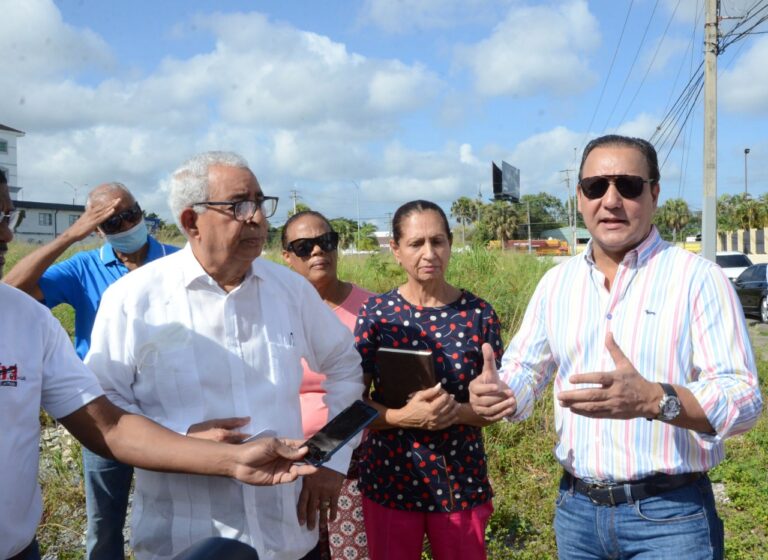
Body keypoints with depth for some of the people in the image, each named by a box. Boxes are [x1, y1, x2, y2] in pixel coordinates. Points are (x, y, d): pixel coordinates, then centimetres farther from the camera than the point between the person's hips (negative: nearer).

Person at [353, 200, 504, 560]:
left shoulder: (479, 314, -6)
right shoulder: (376, 313, -6)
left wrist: (457, 412, -22)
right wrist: (406, 416, -24)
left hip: (462, 480, 0)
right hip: (389, 479, 0)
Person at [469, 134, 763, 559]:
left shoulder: (699, 278, -10)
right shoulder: (557, 281, 5)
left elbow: (744, 399, -16)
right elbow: (523, 371, 9)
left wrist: (653, 400, -34)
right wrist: (496, 392, -14)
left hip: (670, 515, -4)